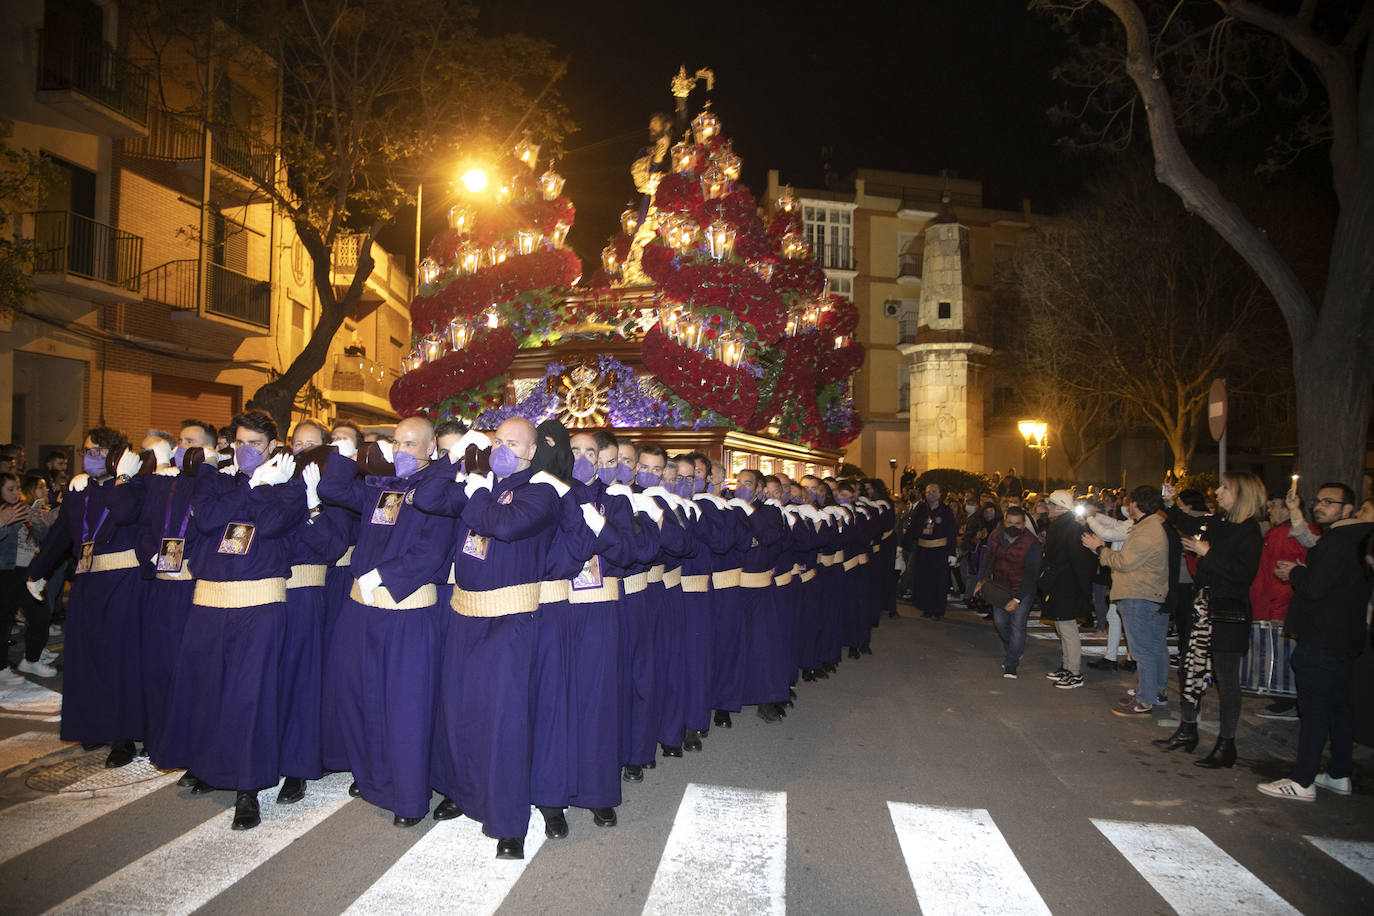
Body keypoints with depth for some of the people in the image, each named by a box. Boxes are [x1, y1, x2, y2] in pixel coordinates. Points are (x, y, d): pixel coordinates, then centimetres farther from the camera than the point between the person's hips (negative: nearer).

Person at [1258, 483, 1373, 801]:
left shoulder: (1337, 543, -19)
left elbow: (1315, 587, -23)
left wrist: (1294, 573, -5)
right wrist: (1300, 572, 7)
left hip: (1321, 643, -10)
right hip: (1346, 640, 10)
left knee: (1313, 711, -5)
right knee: (1338, 709, 17)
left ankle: (1302, 782, 0)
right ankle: (1339, 775, 27)